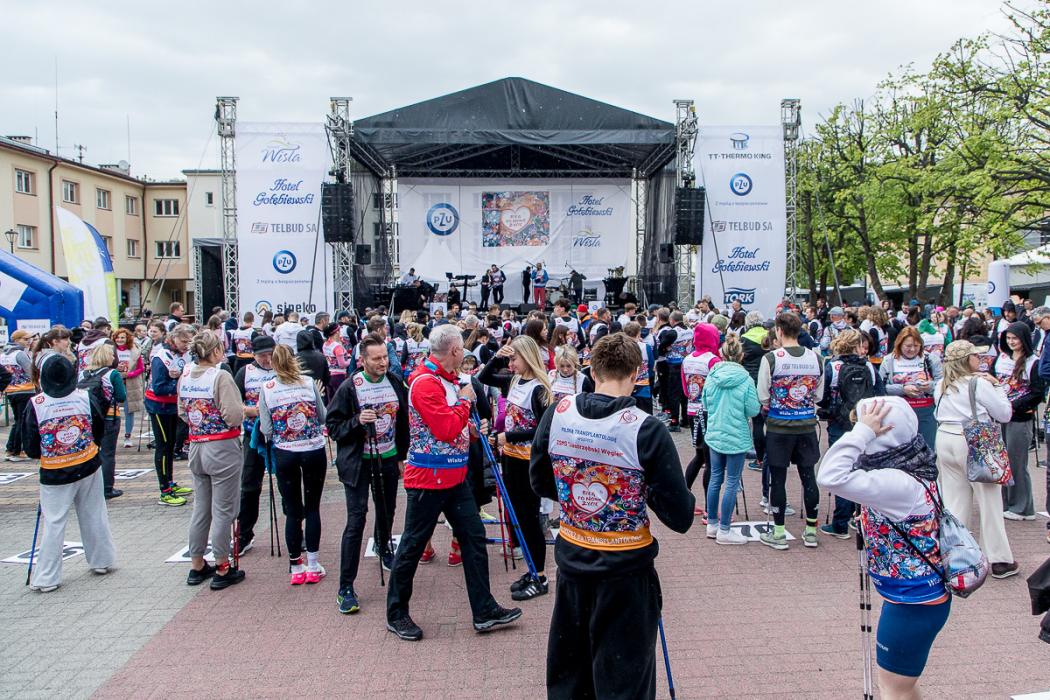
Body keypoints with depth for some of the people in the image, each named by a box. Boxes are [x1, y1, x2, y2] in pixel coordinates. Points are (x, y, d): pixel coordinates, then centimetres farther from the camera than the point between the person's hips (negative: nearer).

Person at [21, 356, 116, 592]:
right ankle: (102, 561, 28)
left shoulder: (35, 405, -13)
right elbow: (99, 432, 5)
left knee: (53, 523, 5)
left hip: (55, 473, -2)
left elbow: (31, 448, -5)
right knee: (94, 516, 15)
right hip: (89, 467, 2)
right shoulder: (86, 398, -8)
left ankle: (46, 578, 10)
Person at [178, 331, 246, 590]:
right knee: (223, 510, 3)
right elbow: (234, 416, -22)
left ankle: (197, 566, 28)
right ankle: (222, 570, 12)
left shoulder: (185, 377, 3)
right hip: (222, 449, -7)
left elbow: (181, 413, 12)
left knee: (200, 508, 17)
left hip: (196, 448, 7)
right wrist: (243, 410, -2)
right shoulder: (221, 377, -18)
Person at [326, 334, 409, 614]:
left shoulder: (395, 383, 1)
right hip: (358, 462, -5)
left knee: (387, 511, 20)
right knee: (356, 520, -10)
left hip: (388, 459, 5)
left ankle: (383, 547, 53)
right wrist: (357, 421, -26)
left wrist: (402, 456, 13)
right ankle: (345, 588, -3)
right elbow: (332, 426, -9)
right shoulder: (349, 388, -13)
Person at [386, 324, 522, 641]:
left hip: (454, 475, 9)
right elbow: (446, 429, -25)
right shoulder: (425, 383, -20)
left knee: (473, 536, 10)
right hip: (428, 476, -9)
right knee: (413, 543, 4)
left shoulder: (449, 379, 11)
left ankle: (484, 611, 18)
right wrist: (465, 401, -12)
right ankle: (396, 613, 21)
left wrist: (472, 430, 2)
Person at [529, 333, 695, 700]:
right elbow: (681, 517, -16)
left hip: (572, 559, 4)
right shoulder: (647, 430, -21)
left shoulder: (557, 414, -8)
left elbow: (540, 483, 7)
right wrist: (646, 491, 1)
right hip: (625, 568, -4)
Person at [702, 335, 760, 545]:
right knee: (732, 483, 3)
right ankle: (724, 531, 8)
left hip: (714, 434, 5)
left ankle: (712, 524, 26)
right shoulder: (745, 380, -15)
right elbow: (753, 410, -11)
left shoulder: (712, 376, -3)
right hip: (736, 437, -4)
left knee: (715, 478, 16)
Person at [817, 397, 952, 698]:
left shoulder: (898, 484, -30)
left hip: (913, 604, -10)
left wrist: (862, 431, -34)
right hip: (922, 595, 10)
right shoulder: (910, 471, 0)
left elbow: (830, 477, -41)